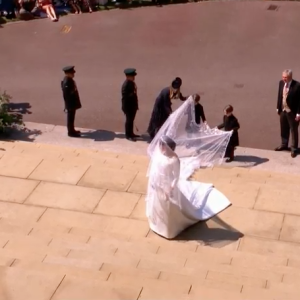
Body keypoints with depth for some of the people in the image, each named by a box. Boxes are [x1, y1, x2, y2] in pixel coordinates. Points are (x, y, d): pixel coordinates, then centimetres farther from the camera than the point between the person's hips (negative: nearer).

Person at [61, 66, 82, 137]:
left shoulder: (69, 80, 5)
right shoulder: (66, 82, -26)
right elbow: (66, 95, -24)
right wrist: (68, 106, -20)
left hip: (73, 102, 10)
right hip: (70, 104, -10)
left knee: (71, 117, 20)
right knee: (70, 117, 3)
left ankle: (72, 130, 33)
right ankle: (70, 132, 13)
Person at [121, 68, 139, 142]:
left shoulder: (132, 83, 7)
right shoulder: (125, 85, -21)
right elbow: (125, 96, -20)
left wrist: (136, 104, 18)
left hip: (133, 105, 9)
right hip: (128, 106, -9)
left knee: (131, 120, 17)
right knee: (129, 120, -1)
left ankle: (131, 133, 29)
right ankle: (128, 135, 9)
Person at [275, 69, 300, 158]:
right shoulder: (281, 83, -2)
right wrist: (278, 108, 10)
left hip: (292, 112, -6)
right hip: (283, 110, 6)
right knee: (284, 129, 20)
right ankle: (284, 145, 38)